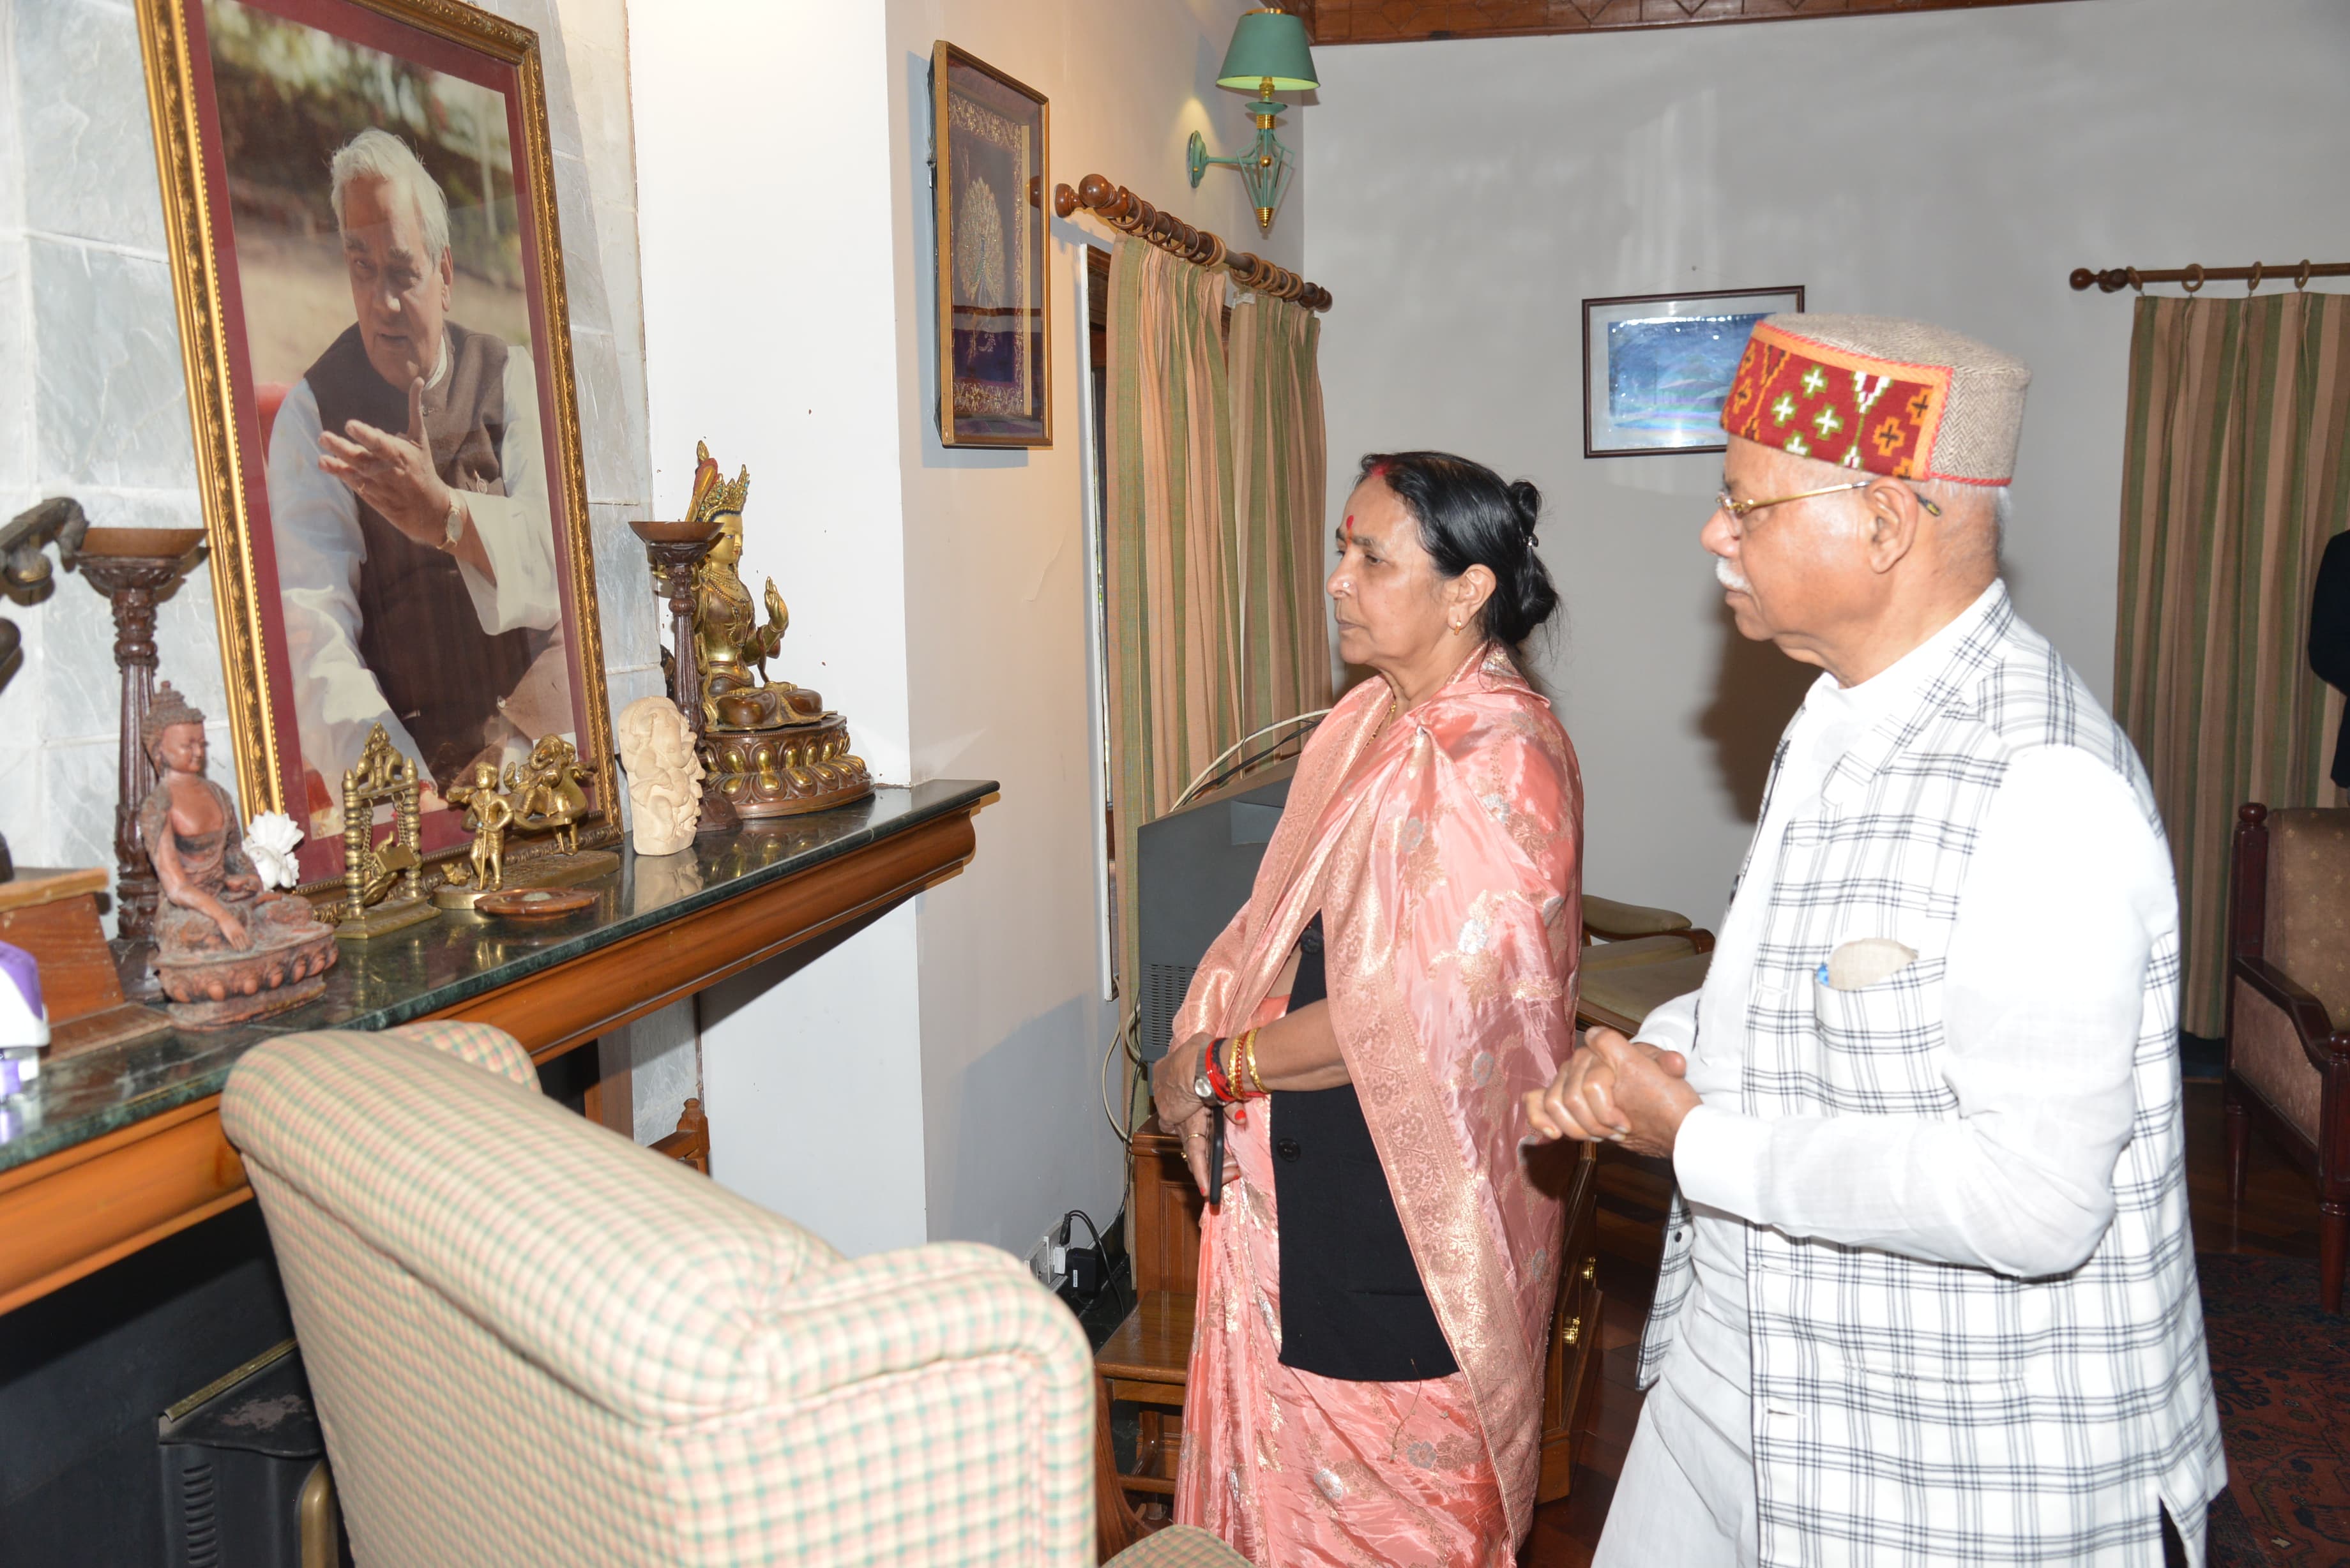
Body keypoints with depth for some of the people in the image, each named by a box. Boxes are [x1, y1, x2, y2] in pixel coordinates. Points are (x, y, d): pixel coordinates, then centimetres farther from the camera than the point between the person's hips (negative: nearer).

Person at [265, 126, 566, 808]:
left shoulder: (509, 379, 7)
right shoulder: (310, 415, 1)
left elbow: (560, 561, -7)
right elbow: (314, 630, -12)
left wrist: (448, 515, -28)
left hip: (549, 742, 2)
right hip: (414, 765, -2)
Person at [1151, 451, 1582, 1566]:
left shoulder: (1500, 763, -20)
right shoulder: (1365, 724, 8)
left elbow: (1415, 1012, -25)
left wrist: (1218, 1067, -15)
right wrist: (1208, 1042, -1)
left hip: (1411, 1200, -8)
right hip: (1303, 1174, 8)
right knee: (1288, 1462, 18)